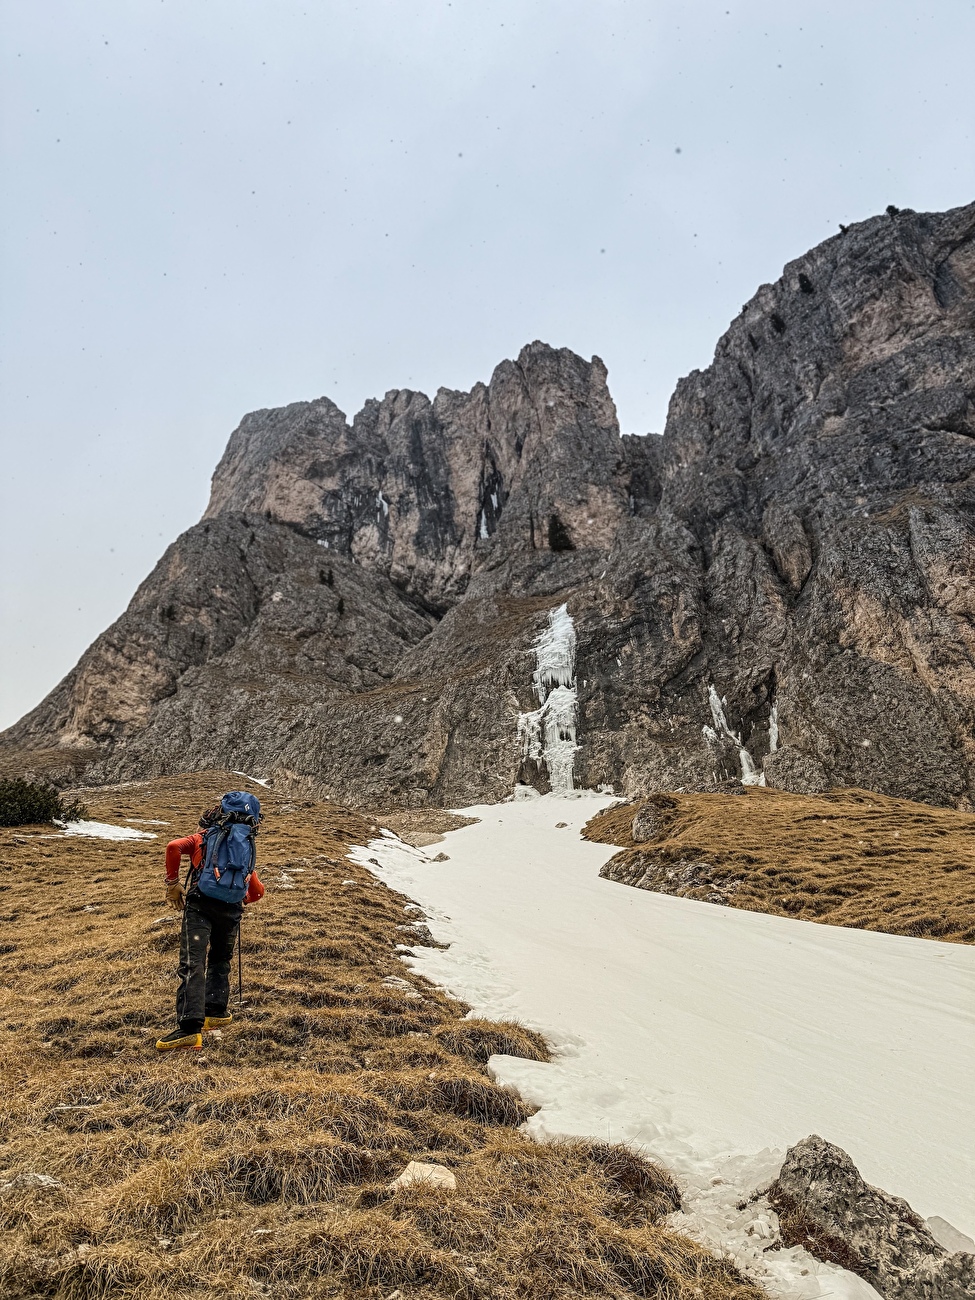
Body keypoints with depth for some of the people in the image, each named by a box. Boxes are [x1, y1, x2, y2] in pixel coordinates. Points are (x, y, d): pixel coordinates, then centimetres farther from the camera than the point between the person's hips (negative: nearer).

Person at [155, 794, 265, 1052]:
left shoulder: (203, 837, 14)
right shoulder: (248, 847, 21)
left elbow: (173, 847, -7)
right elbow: (258, 891, 21)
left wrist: (173, 883, 4)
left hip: (200, 905, -3)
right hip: (231, 912, 4)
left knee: (192, 964, -11)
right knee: (220, 961, 27)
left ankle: (189, 1028, -22)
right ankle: (215, 1013, 25)